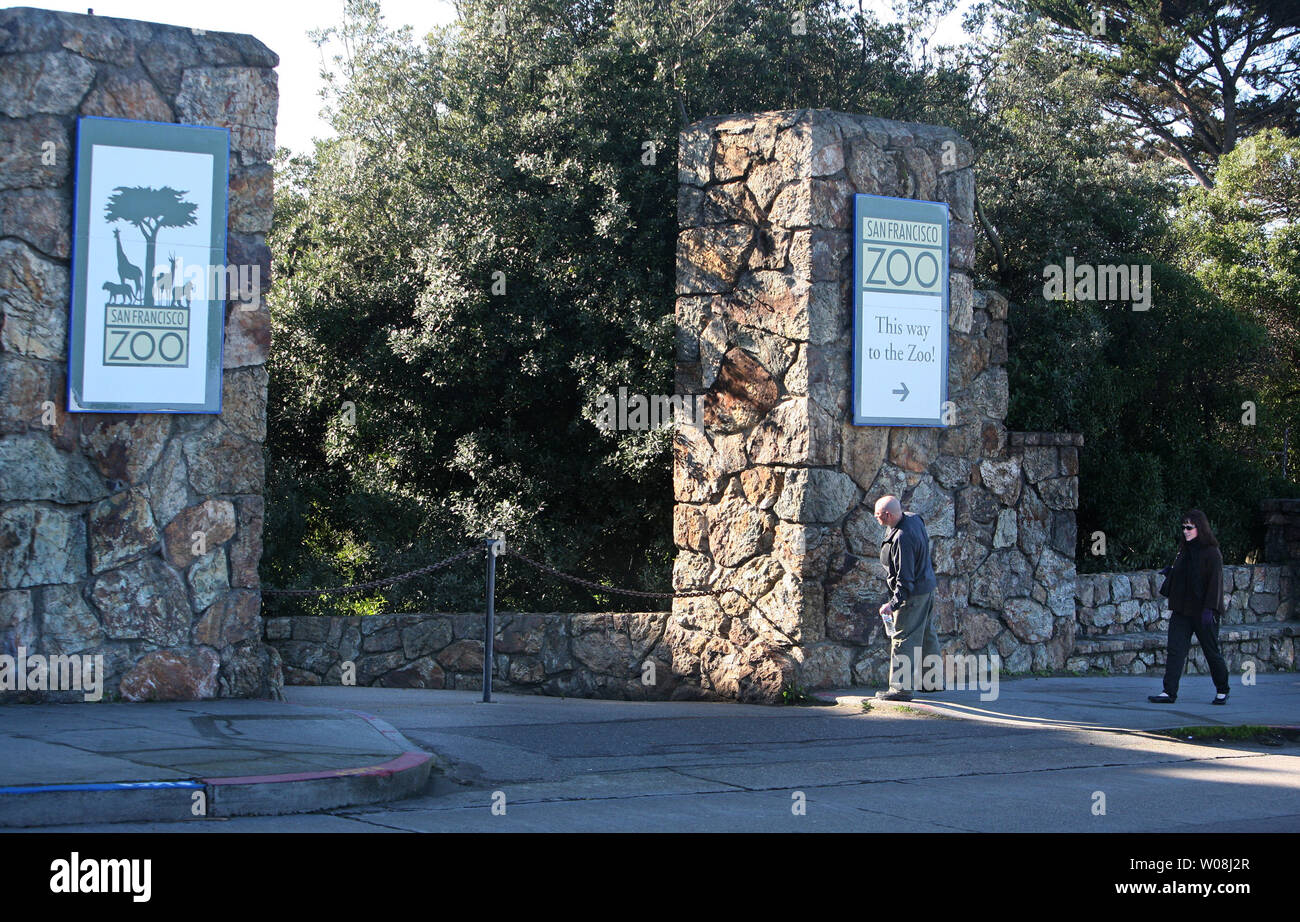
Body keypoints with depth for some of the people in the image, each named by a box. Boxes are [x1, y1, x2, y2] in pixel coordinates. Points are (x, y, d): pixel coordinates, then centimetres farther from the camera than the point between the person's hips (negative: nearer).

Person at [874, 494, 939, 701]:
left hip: (913, 593, -10)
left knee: (903, 639, -5)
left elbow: (905, 579, -28)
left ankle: (901, 688, -3)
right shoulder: (912, 518, -1)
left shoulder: (902, 538, -29)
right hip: (927, 586, 10)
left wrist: (893, 603, -25)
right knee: (927, 635, 20)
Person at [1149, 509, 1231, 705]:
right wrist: (1170, 572, 2)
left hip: (1202, 612, -6)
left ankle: (1222, 691, 22)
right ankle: (1169, 692, -7)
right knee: (1175, 650, -5)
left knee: (1211, 651, 5)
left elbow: (1215, 582, -14)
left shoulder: (1212, 553, -9)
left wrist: (1209, 609, -20)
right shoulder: (1183, 550, 12)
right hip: (1181, 611, 6)